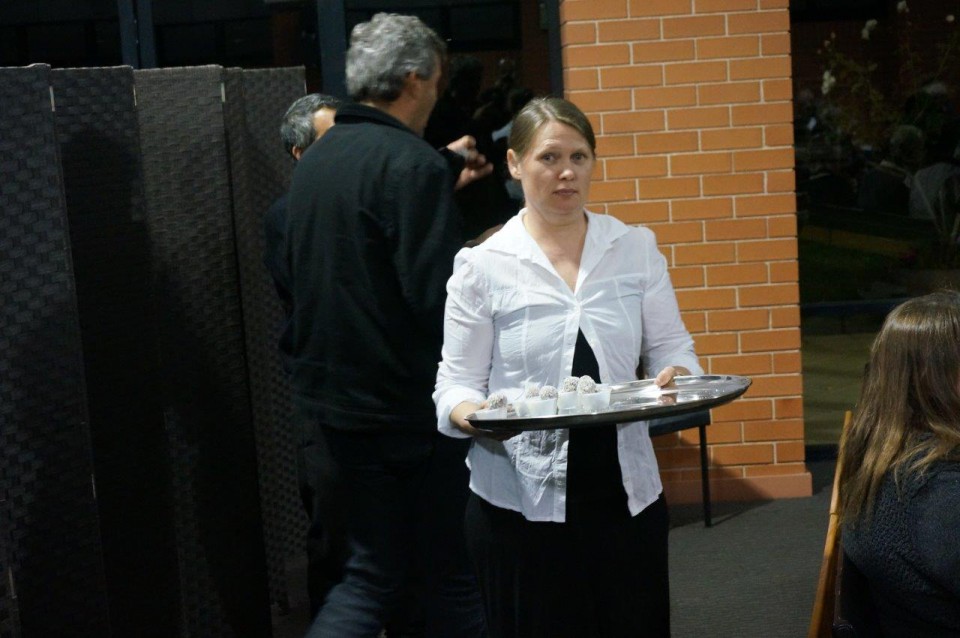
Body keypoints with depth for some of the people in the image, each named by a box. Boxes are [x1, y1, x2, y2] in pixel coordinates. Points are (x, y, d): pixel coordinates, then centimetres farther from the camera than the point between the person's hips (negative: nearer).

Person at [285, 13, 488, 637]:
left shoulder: (317, 159, 9)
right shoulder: (412, 163, -18)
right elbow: (442, 296, -24)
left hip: (334, 394, 8)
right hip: (412, 404, -8)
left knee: (373, 572, 16)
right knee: (450, 572, 9)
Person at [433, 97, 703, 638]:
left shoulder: (636, 249, 6)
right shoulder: (482, 266, -1)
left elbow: (671, 347, 8)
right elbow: (456, 383, -1)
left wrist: (676, 376, -14)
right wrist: (470, 414, -23)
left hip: (626, 493, 3)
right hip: (520, 501, -2)